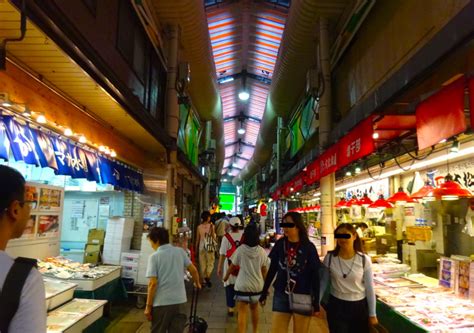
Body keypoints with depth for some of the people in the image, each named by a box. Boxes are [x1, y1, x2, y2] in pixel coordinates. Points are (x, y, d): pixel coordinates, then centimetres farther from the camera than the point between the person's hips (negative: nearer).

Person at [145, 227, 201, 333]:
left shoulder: (154, 257, -9)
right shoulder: (180, 251, 2)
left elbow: (153, 283, -14)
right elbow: (193, 270, 5)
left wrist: (148, 306, -6)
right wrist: (197, 283, 24)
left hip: (162, 302, -3)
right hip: (179, 300, 4)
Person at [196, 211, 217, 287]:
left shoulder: (199, 227, 1)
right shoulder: (211, 226, -7)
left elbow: (197, 239, 6)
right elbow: (213, 237, -8)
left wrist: (196, 248, 16)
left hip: (201, 247, 3)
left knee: (202, 264, 11)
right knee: (210, 263, 7)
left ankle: (203, 280, 16)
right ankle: (207, 276, -13)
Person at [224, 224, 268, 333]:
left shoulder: (240, 250, -12)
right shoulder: (262, 251, -5)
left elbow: (232, 267, -1)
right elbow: (264, 271, 4)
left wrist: (226, 276, 17)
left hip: (242, 285, -3)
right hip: (257, 285, 4)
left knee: (242, 312, 0)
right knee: (254, 308, 24)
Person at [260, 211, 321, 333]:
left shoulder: (309, 247, -9)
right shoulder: (280, 244, -2)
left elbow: (315, 276, -5)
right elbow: (272, 269, 7)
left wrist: (316, 302, -6)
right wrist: (264, 292, 9)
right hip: (281, 295, 2)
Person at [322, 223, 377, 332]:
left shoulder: (364, 260, -11)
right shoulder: (330, 258, -11)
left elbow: (369, 288, -3)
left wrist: (372, 314, 2)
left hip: (359, 306, 1)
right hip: (336, 306, 0)